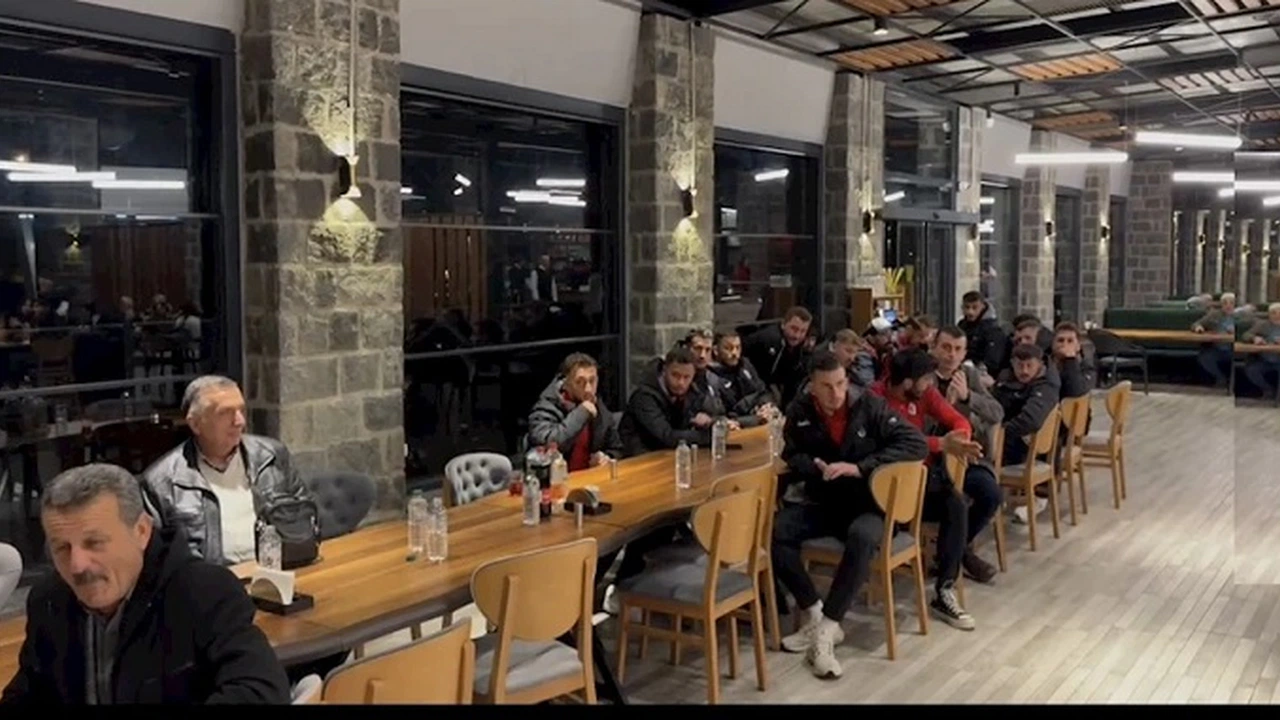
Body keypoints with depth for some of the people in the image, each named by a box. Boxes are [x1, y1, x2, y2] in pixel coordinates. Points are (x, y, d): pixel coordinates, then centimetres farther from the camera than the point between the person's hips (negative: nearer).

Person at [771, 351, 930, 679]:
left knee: (862, 537, -37)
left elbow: (917, 444, -16)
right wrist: (817, 468, -13)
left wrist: (860, 467, -23)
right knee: (775, 529, -24)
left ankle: (826, 630, -29)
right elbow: (792, 455, 12)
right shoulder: (800, 413, -2)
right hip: (822, 503, 3)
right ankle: (814, 615, -12)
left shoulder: (869, 406, -10)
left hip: (867, 504, -3)